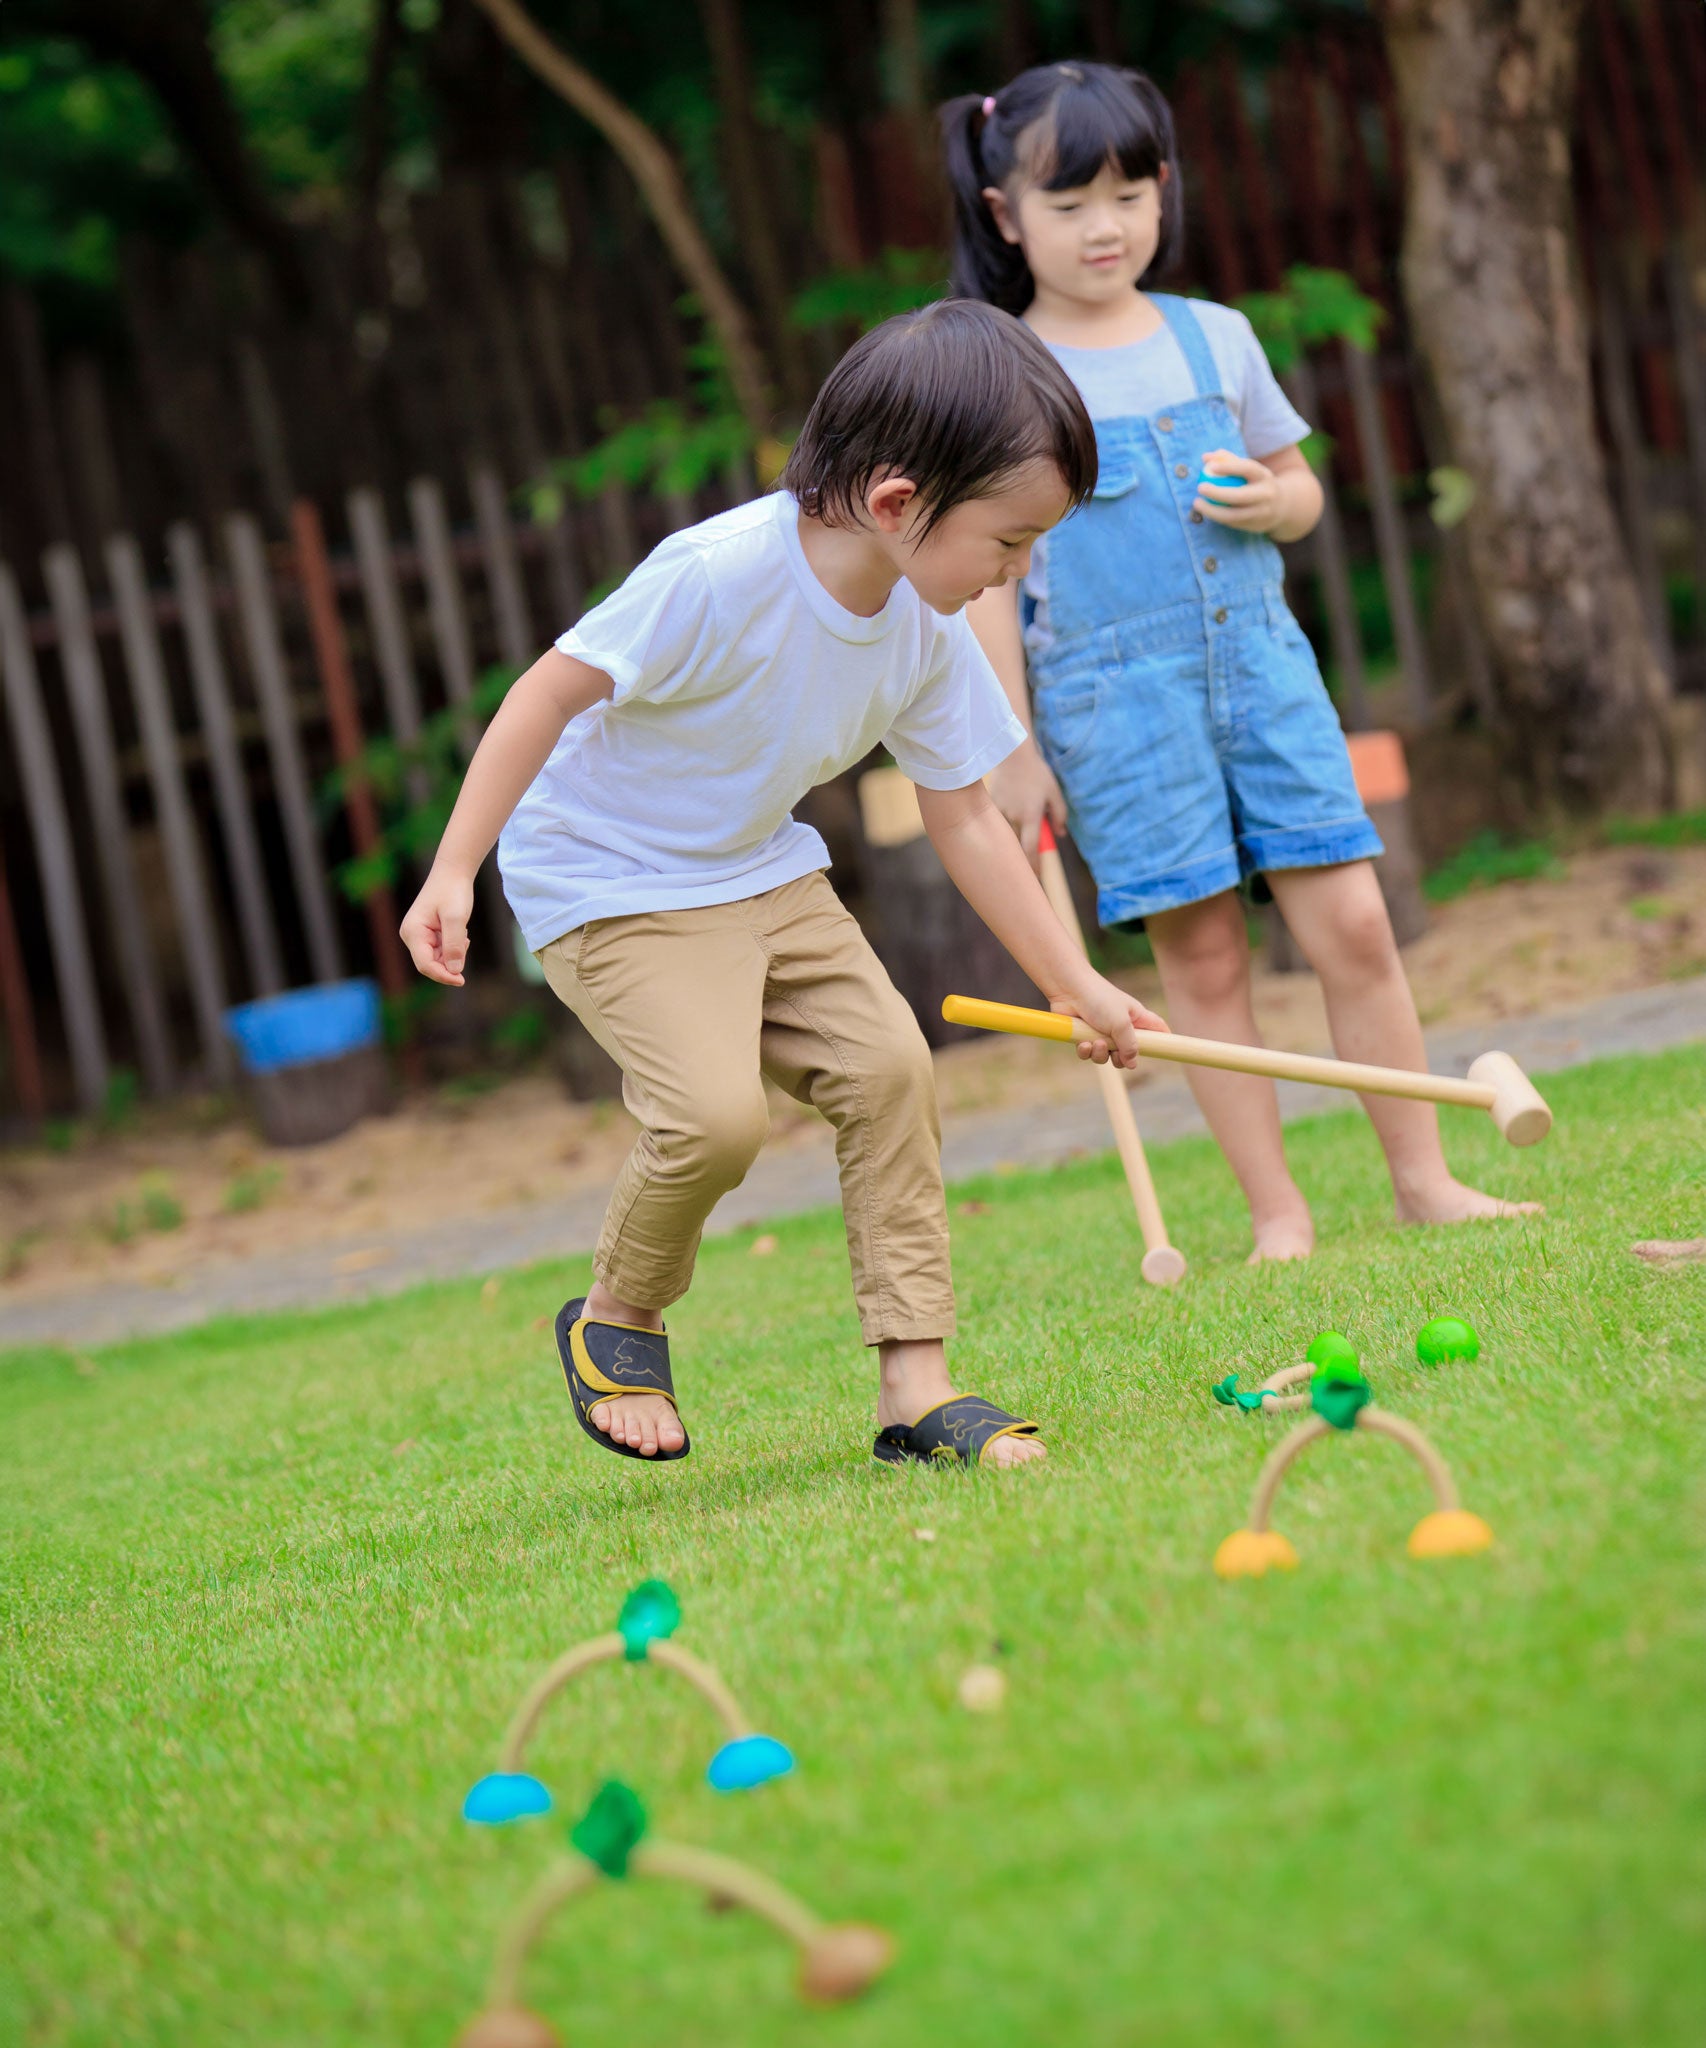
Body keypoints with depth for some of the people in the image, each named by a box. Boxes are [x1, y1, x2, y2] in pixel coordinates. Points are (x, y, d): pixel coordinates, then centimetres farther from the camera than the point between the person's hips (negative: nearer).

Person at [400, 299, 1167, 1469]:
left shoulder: (926, 633, -7)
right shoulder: (719, 578, -30)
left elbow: (964, 821, 4)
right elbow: (551, 692, -22)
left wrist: (1073, 982, 6)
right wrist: (455, 872, -23)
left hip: (763, 875, 7)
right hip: (606, 880, -7)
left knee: (888, 1063, -9)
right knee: (715, 1113, -24)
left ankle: (917, 1384, -2)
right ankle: (616, 1325, 6)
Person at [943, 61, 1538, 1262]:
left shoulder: (1215, 339, 8)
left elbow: (1300, 487, 19)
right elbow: (987, 576, -3)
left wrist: (1276, 500, -6)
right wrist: (1013, 748, -5)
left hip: (1262, 666, 3)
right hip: (1112, 700, -3)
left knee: (1352, 925, -2)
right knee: (1202, 960, 0)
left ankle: (1424, 1178, 9)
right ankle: (1278, 1213, 8)